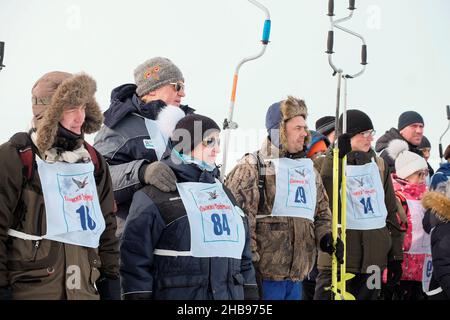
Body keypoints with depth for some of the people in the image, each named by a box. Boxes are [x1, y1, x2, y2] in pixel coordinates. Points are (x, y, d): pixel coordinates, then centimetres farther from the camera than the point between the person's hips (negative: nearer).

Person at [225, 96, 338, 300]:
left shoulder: (309, 170, 19)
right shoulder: (252, 168, -6)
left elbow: (322, 212, 27)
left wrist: (326, 237, 7)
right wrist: (249, 260, -17)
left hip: (297, 275, 7)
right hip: (265, 274, -7)